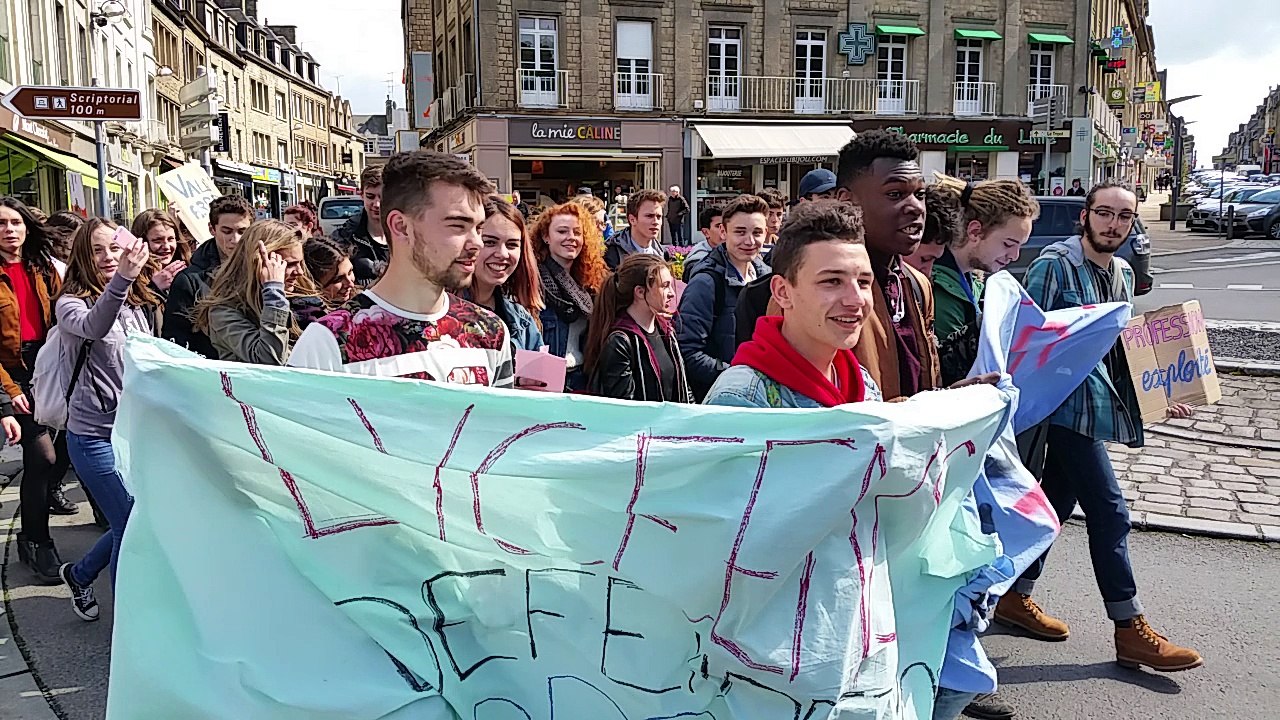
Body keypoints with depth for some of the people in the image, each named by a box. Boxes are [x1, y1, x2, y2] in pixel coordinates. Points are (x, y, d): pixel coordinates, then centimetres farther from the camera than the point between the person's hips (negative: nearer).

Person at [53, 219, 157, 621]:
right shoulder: (72, 304, -10)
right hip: (96, 434, -6)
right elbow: (94, 328, -35)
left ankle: (79, 574, 39)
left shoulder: (139, 303, 9)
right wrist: (121, 278, -50)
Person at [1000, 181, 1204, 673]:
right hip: (1066, 404, -8)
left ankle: (1016, 597, 27)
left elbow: (1123, 347, 20)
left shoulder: (1121, 275, 15)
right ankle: (1131, 631, 3)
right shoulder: (1055, 265, -10)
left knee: (1056, 502, 14)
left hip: (1095, 405, 9)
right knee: (1109, 511, -6)